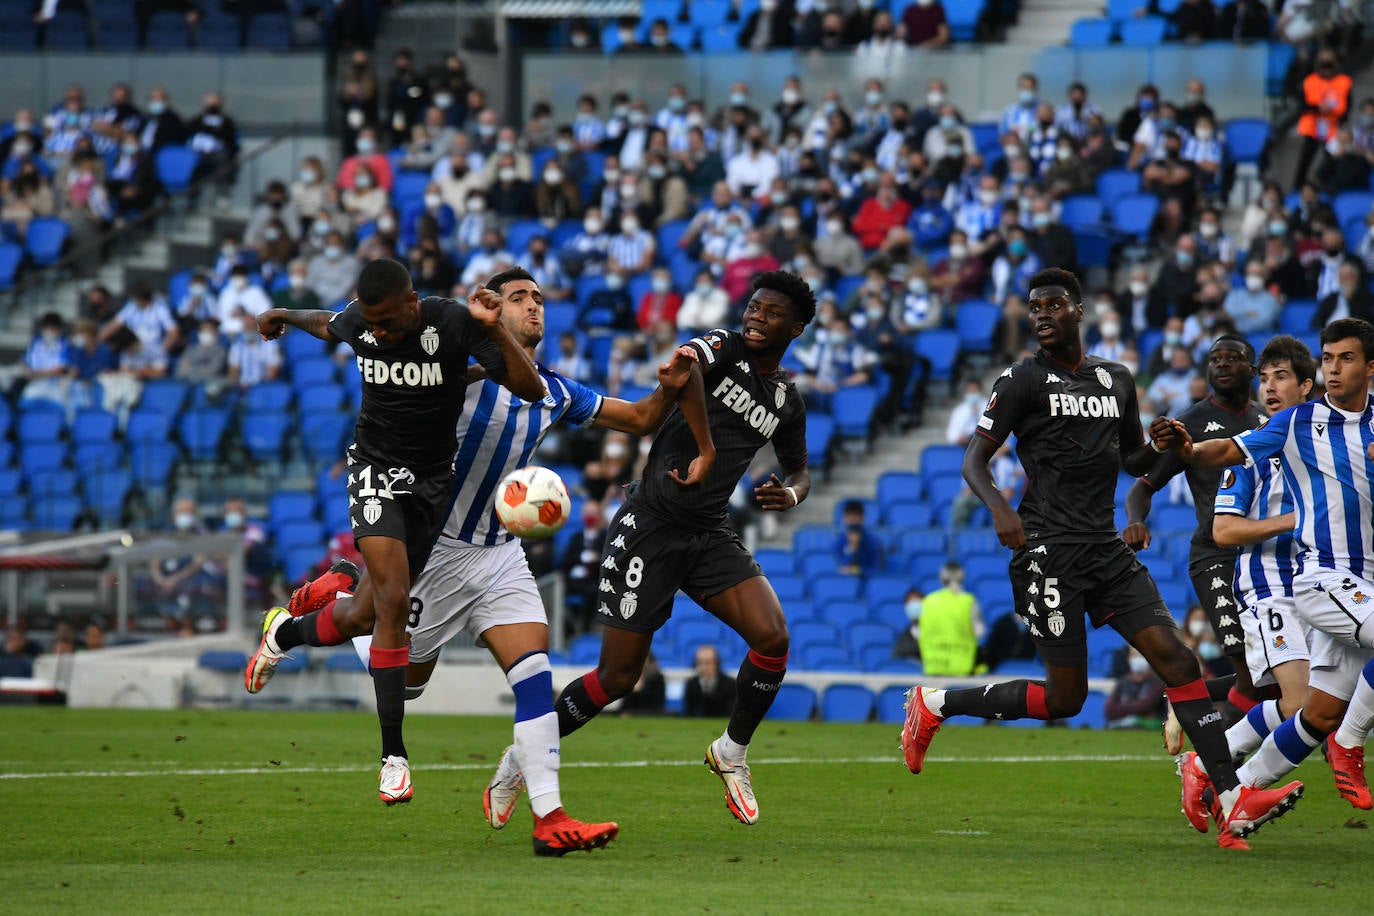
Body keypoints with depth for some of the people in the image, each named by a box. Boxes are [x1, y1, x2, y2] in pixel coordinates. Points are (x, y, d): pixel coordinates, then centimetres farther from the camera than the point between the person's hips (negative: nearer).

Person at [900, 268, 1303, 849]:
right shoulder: (1023, 381, -2)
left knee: (1174, 657, -9)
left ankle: (1232, 804, -13)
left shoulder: (1117, 381, 16)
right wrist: (999, 509, -22)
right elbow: (974, 460, -3)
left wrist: (1162, 447, 4)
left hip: (1106, 549, 6)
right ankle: (934, 705, 14)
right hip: (1049, 552, -6)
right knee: (1065, 698, -6)